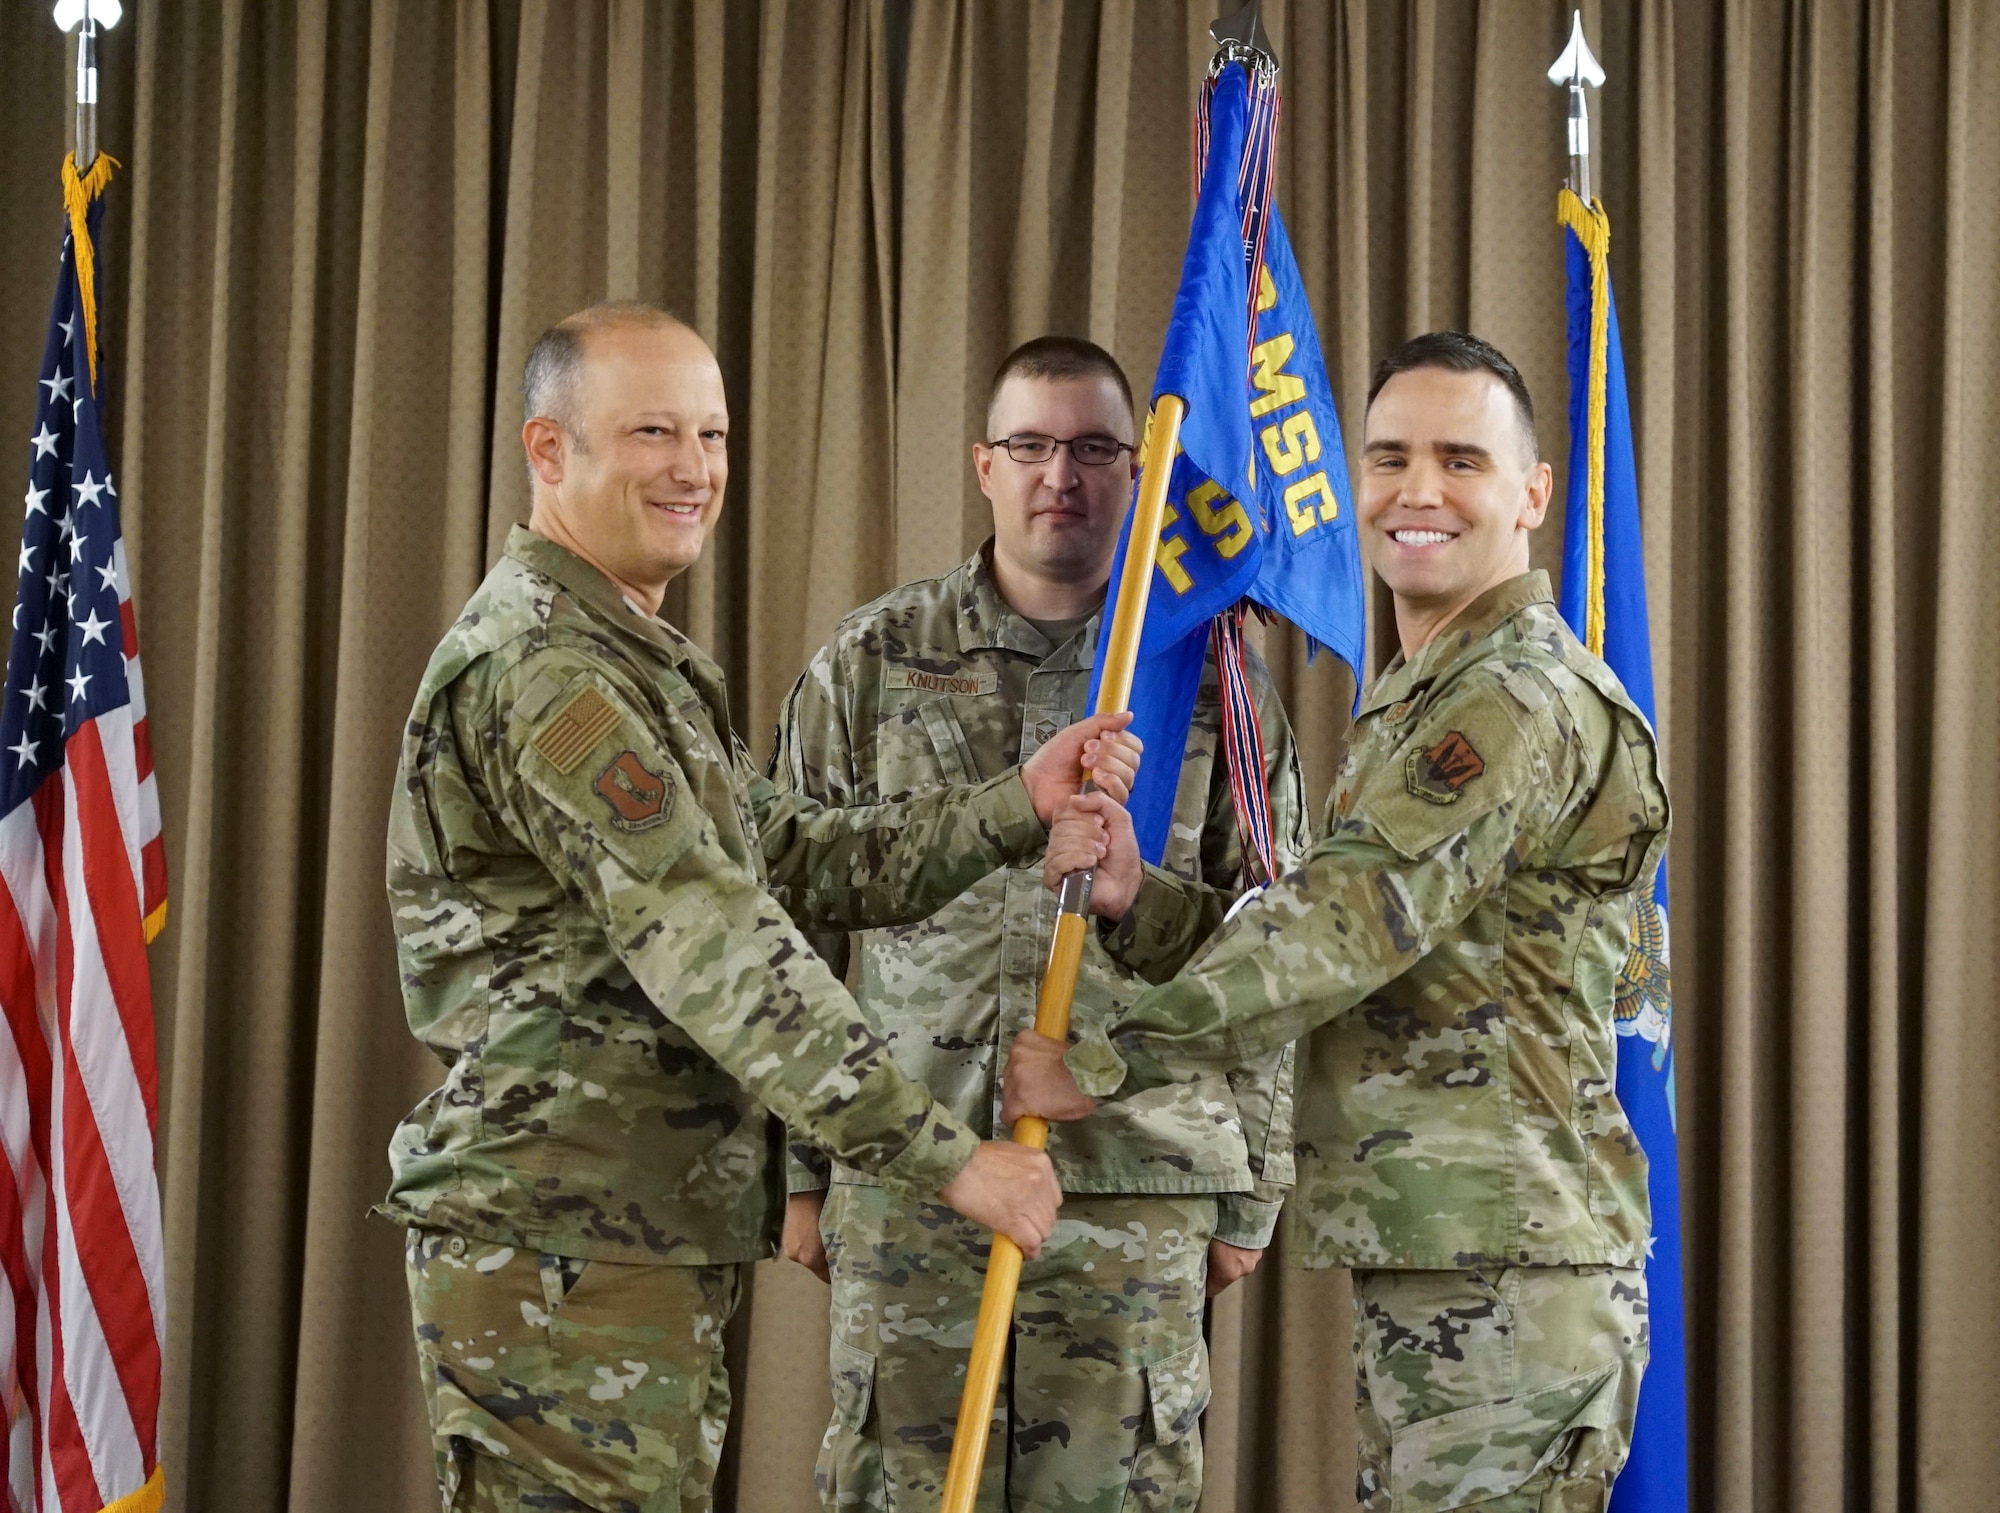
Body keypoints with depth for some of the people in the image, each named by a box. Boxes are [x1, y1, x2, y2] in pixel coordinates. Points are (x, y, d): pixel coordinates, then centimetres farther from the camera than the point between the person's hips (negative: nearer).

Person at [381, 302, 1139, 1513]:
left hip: (653, 1249, 10)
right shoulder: (541, 666, -16)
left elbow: (803, 860, 16)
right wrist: (945, 1154, -22)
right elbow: (719, 952, -22)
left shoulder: (633, 665, 20)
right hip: (562, 1253, -10)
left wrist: (1018, 805, 2)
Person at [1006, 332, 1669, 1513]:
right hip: (1418, 1270, 10)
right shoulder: (1417, 704, 20)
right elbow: (1339, 939, 15)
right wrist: (1137, 900, -4)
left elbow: (1345, 927, -20)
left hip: (1509, 1272, -10)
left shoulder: (1526, 698, -13)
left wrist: (1100, 1066, -14)